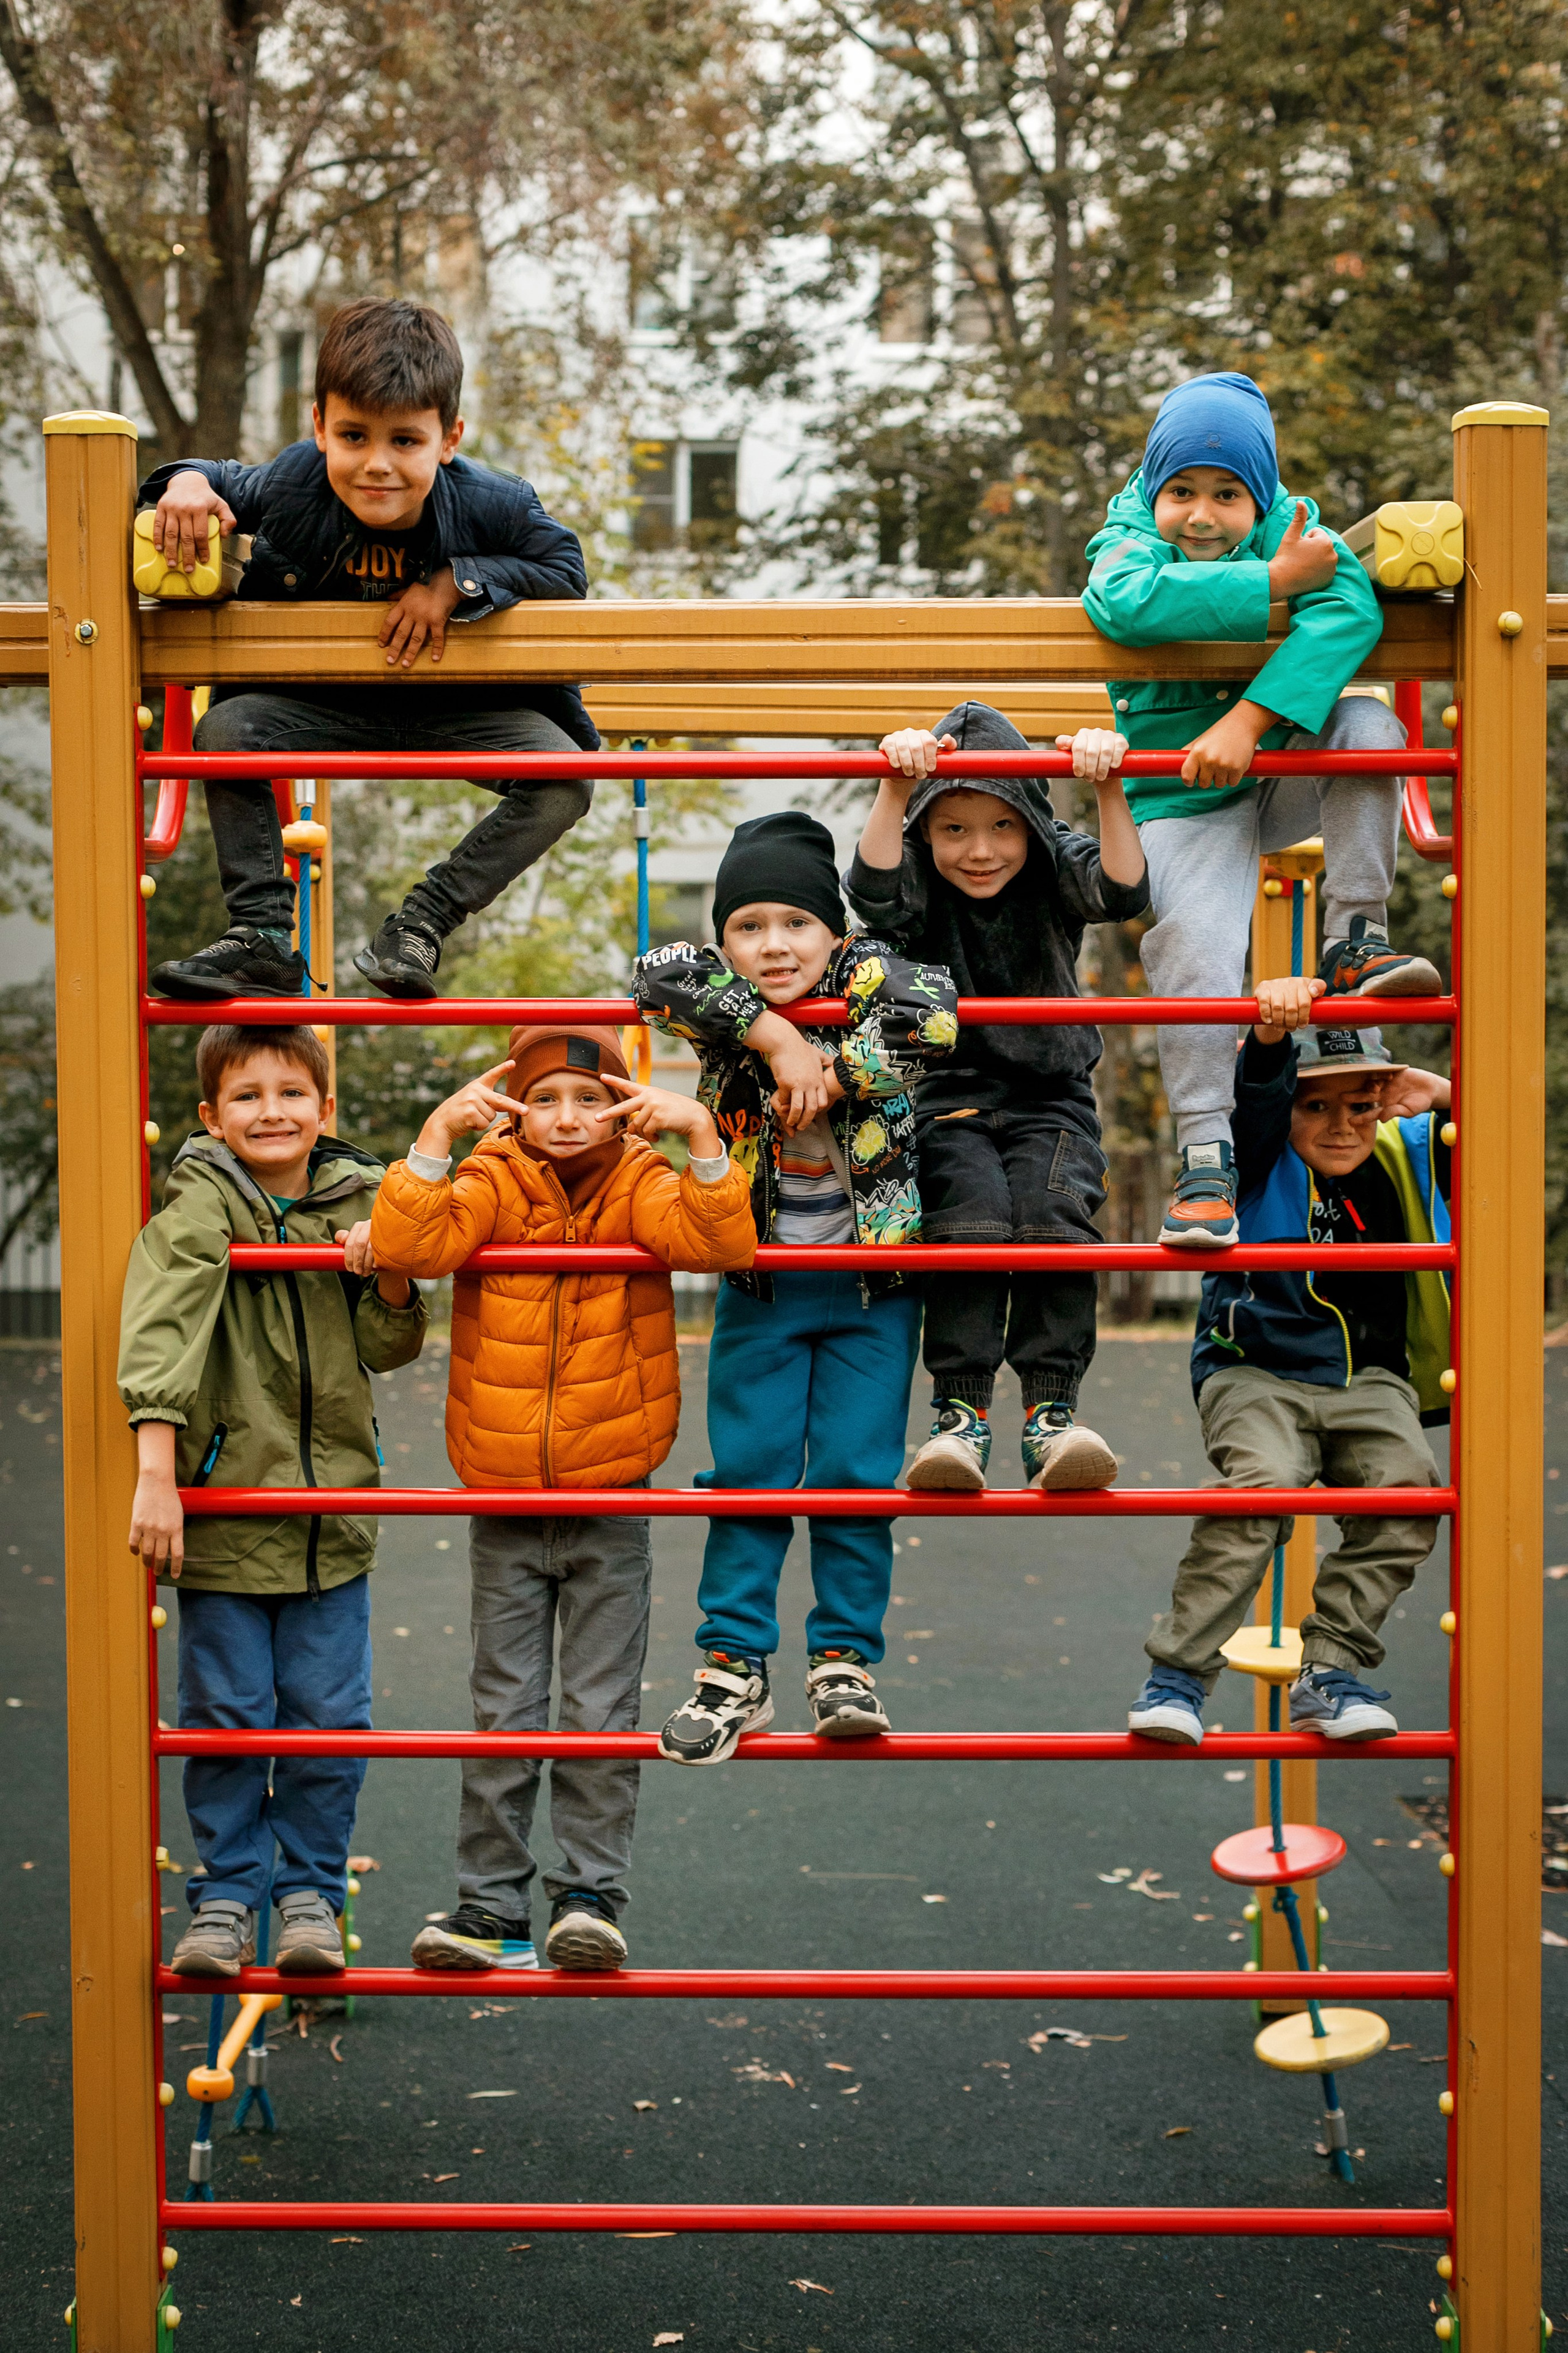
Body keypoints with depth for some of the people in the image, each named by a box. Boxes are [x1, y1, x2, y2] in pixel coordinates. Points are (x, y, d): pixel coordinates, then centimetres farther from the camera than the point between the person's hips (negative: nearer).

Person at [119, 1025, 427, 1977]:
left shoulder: (358, 1201, 4)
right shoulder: (199, 1205, -7)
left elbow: (387, 1350, 10)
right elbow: (161, 1330, -19)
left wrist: (390, 1281, -12)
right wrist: (156, 1471, -29)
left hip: (333, 1506, 3)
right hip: (223, 1504, -2)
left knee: (329, 1717, 4)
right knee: (226, 1714, 4)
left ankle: (312, 1891, 19)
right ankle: (227, 1897, 18)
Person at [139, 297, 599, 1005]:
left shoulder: (489, 504, -25)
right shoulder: (296, 485, -20)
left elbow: (567, 569, -15)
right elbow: (228, 483, 0)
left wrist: (457, 582, -27)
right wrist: (188, 481, -26)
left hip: (461, 708, -2)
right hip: (326, 703, 2)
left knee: (564, 777, -26)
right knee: (225, 732, -21)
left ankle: (424, 920, -14)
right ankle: (263, 938, -16)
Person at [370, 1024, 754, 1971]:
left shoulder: (640, 1188, -5)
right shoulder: (492, 1185, -4)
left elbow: (722, 1241, -22)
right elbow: (410, 1246, -21)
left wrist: (700, 1132, -32)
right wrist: (439, 1132, -28)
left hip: (611, 1501, -1)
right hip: (503, 1502, 1)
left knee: (603, 1713, 3)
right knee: (503, 1714, 7)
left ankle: (591, 1895, 13)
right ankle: (493, 1907, 15)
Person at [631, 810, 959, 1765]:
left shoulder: (868, 975, -9)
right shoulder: (726, 1005, -4)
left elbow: (938, 1013, -28)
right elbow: (659, 976, -24)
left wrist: (831, 1069, -24)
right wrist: (777, 1035, -27)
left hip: (873, 1285, -1)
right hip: (762, 1284, 1)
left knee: (858, 1474, 0)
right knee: (749, 1472, 2)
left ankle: (846, 1660, 12)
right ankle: (734, 1668, 10)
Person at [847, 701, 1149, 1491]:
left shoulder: (1055, 871, -1)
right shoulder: (920, 885, -2)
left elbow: (1122, 892, -21)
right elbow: (875, 892, -26)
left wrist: (1109, 792, -37)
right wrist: (894, 790, -40)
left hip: (1051, 1101, 1)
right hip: (949, 1100, -1)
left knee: (1052, 1208, -27)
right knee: (971, 1208, -28)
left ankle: (1050, 1410, -21)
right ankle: (962, 1411, -22)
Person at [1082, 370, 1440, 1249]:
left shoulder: (1290, 524, -8)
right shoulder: (1129, 535, -11)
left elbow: (1351, 609, -29)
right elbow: (1127, 602, -38)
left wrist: (1248, 721, -41)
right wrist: (1275, 581, -33)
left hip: (1283, 775, 2)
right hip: (1185, 801, -2)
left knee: (1369, 725, -24)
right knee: (1194, 947, -21)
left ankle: (1354, 944, -17)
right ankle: (1206, 1154, -12)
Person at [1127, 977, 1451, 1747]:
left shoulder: (1404, 1161, 10)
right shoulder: (1267, 1161, -2)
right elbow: (1257, 1093, -22)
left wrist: (1441, 1094, -7)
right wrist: (1272, 1030, -43)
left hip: (1366, 1380, 4)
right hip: (1258, 1374, -4)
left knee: (1407, 1488, -23)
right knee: (1262, 1485, -31)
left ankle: (1329, 1673, -11)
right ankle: (1178, 1675, -20)